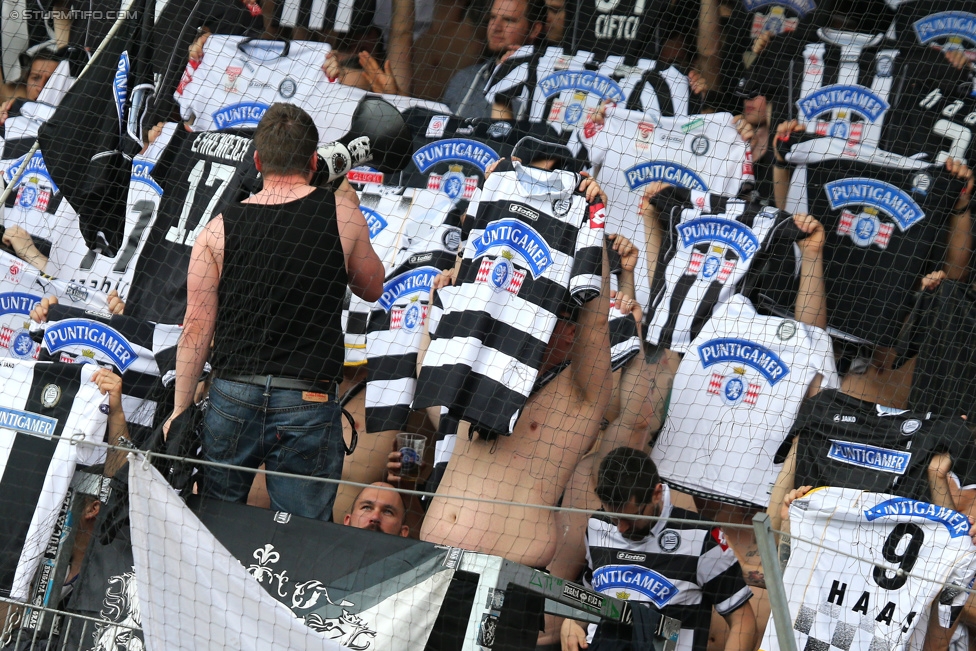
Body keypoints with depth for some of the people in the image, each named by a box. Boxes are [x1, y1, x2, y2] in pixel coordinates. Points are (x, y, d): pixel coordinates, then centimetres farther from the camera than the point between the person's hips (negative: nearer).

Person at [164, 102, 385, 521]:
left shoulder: (220, 228, 2)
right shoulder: (342, 214, -1)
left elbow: (197, 328, 1)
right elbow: (372, 288, 16)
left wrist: (181, 408, 8)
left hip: (233, 395, 2)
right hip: (307, 400, -1)